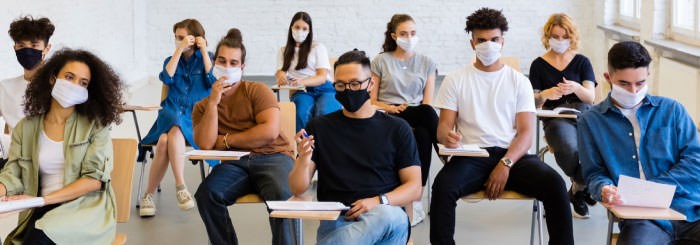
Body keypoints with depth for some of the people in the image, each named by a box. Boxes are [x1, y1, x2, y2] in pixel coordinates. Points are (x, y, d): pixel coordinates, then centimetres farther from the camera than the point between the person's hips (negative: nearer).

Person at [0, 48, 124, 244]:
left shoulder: (95, 125, 3)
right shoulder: (25, 128, 12)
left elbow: (95, 179, -5)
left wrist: (41, 200, -12)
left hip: (87, 206, -2)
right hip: (43, 212, 3)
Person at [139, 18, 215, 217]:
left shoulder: (207, 58, 12)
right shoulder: (172, 60, 19)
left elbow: (213, 80, -7)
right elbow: (167, 78, -3)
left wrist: (204, 51, -3)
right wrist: (180, 50, -5)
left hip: (197, 115, -2)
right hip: (172, 111, 2)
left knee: (175, 132, -36)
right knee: (164, 140, -33)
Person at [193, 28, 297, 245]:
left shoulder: (257, 91, 6)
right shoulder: (202, 107, 16)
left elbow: (270, 132, -9)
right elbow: (206, 144, -3)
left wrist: (227, 141, -1)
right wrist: (213, 102, -5)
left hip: (272, 156, -2)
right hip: (234, 164, 3)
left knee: (281, 195, -35)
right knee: (206, 194, -28)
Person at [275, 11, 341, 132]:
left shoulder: (318, 47, 10)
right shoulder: (284, 51, 21)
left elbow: (322, 77, -1)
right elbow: (280, 72, 5)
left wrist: (303, 81, -23)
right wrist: (281, 77, -22)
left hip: (324, 90, -1)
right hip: (301, 92, 1)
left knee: (323, 113, -36)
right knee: (301, 113, -35)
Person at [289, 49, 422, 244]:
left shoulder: (397, 129, 15)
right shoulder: (319, 127, 16)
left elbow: (414, 188, 9)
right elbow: (298, 189, 11)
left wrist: (379, 202, -10)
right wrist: (304, 159, -11)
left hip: (386, 213, 2)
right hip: (335, 220, -2)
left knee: (385, 216, -38)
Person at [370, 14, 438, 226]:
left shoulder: (427, 64, 14)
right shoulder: (380, 61, 10)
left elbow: (427, 103, 7)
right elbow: (371, 102, 7)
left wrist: (406, 109, -13)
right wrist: (393, 108, -12)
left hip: (417, 118, 2)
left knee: (423, 136, -35)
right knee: (427, 112, -34)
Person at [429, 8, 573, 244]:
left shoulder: (519, 81, 11)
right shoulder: (456, 80, 11)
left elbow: (526, 133, 4)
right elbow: (444, 125, 6)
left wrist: (506, 164, -16)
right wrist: (447, 136, -21)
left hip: (512, 154, 1)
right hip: (471, 156, -1)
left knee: (554, 183, -27)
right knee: (443, 187, -34)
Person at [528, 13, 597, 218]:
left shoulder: (581, 62, 15)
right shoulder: (539, 65, 14)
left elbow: (591, 97, 4)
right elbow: (534, 103, 9)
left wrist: (576, 88, -19)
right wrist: (545, 95, -15)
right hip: (555, 117, -1)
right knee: (569, 149, -36)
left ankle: (578, 188, -7)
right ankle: (583, 186, -4)